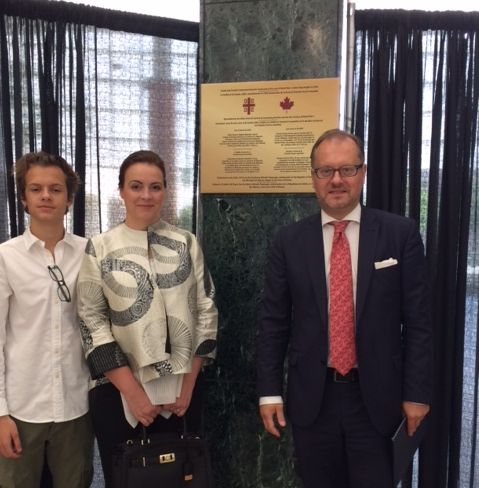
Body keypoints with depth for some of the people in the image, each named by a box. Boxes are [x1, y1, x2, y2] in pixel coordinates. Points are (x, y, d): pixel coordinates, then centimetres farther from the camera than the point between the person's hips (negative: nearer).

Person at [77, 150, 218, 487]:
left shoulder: (187, 243, 0)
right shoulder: (99, 249, -4)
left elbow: (207, 310, 1)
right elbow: (92, 322, -6)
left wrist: (189, 383, -3)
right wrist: (132, 391, -10)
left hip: (178, 389, 2)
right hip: (118, 391, -1)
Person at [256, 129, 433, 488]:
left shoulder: (400, 233, -4)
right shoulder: (289, 241, -1)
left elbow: (418, 320, -2)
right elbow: (273, 322, 1)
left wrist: (417, 391, -3)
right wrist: (270, 391, -1)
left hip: (375, 396, -1)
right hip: (311, 397, 2)